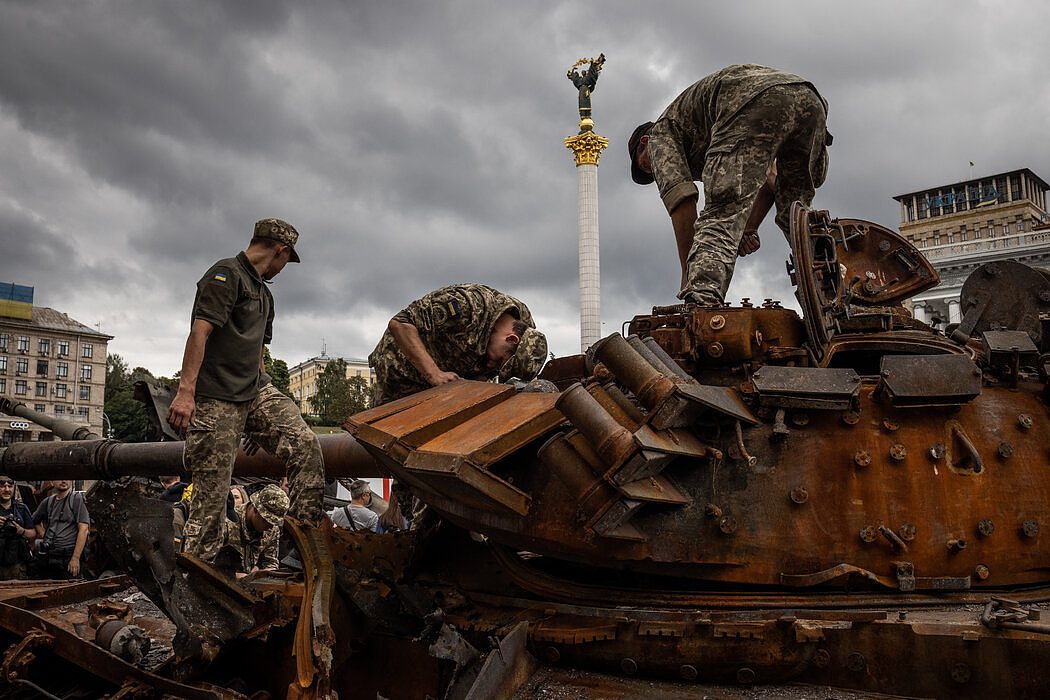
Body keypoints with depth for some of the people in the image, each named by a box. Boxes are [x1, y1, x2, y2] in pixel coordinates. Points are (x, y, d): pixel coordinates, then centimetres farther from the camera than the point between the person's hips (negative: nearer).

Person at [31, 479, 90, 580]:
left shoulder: (77, 499, -3)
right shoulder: (47, 502, 14)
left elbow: (83, 529, -10)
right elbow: (35, 520, 34)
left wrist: (75, 558, -16)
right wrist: (41, 532, 14)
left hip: (67, 557, -5)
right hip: (46, 557, 5)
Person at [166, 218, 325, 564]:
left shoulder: (264, 294, 24)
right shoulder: (225, 274, -6)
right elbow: (200, 331, -17)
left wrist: (267, 399, 32)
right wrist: (185, 391, -25)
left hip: (256, 390, 8)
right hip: (216, 399, -8)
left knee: (305, 444, -12)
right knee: (211, 493, -6)